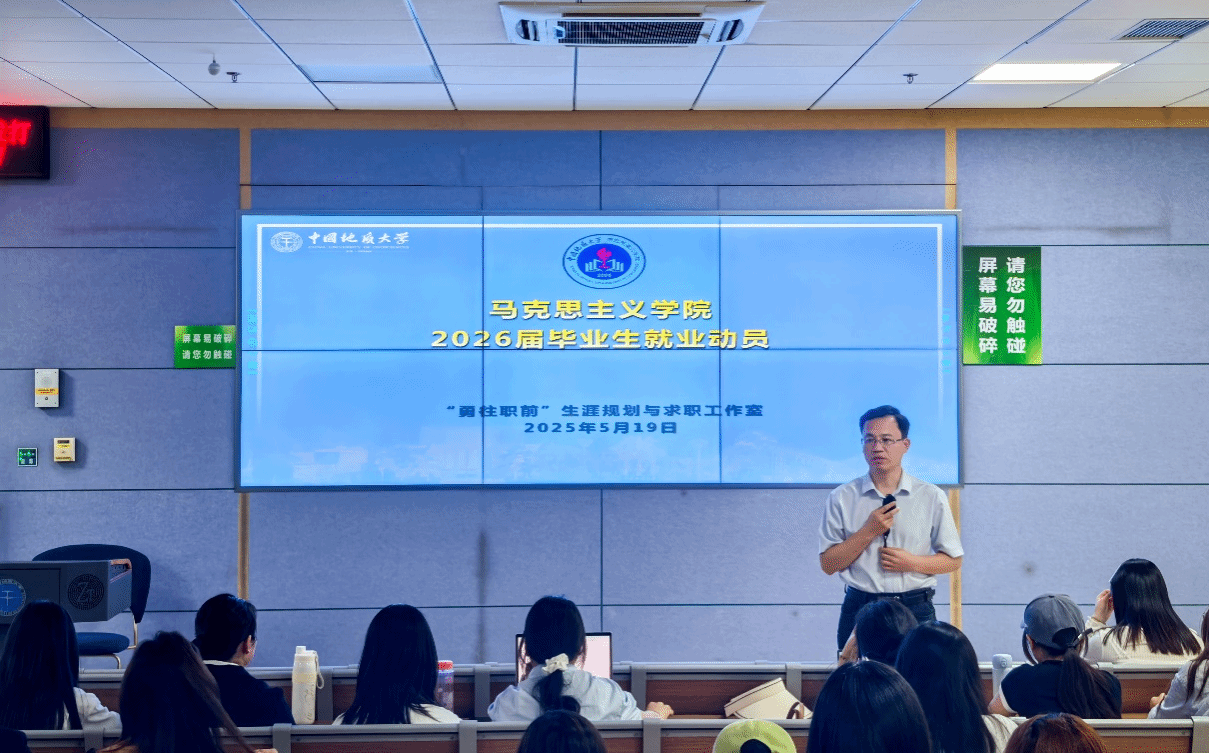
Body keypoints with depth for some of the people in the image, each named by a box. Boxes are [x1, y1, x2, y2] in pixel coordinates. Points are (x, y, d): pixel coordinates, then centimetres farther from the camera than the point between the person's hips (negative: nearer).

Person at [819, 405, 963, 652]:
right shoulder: (842, 499, 5)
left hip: (916, 611, 0)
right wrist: (869, 532, -9)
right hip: (859, 610, 0)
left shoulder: (932, 497, 6)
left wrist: (912, 562, -7)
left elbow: (953, 560, 9)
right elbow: (828, 564, 2)